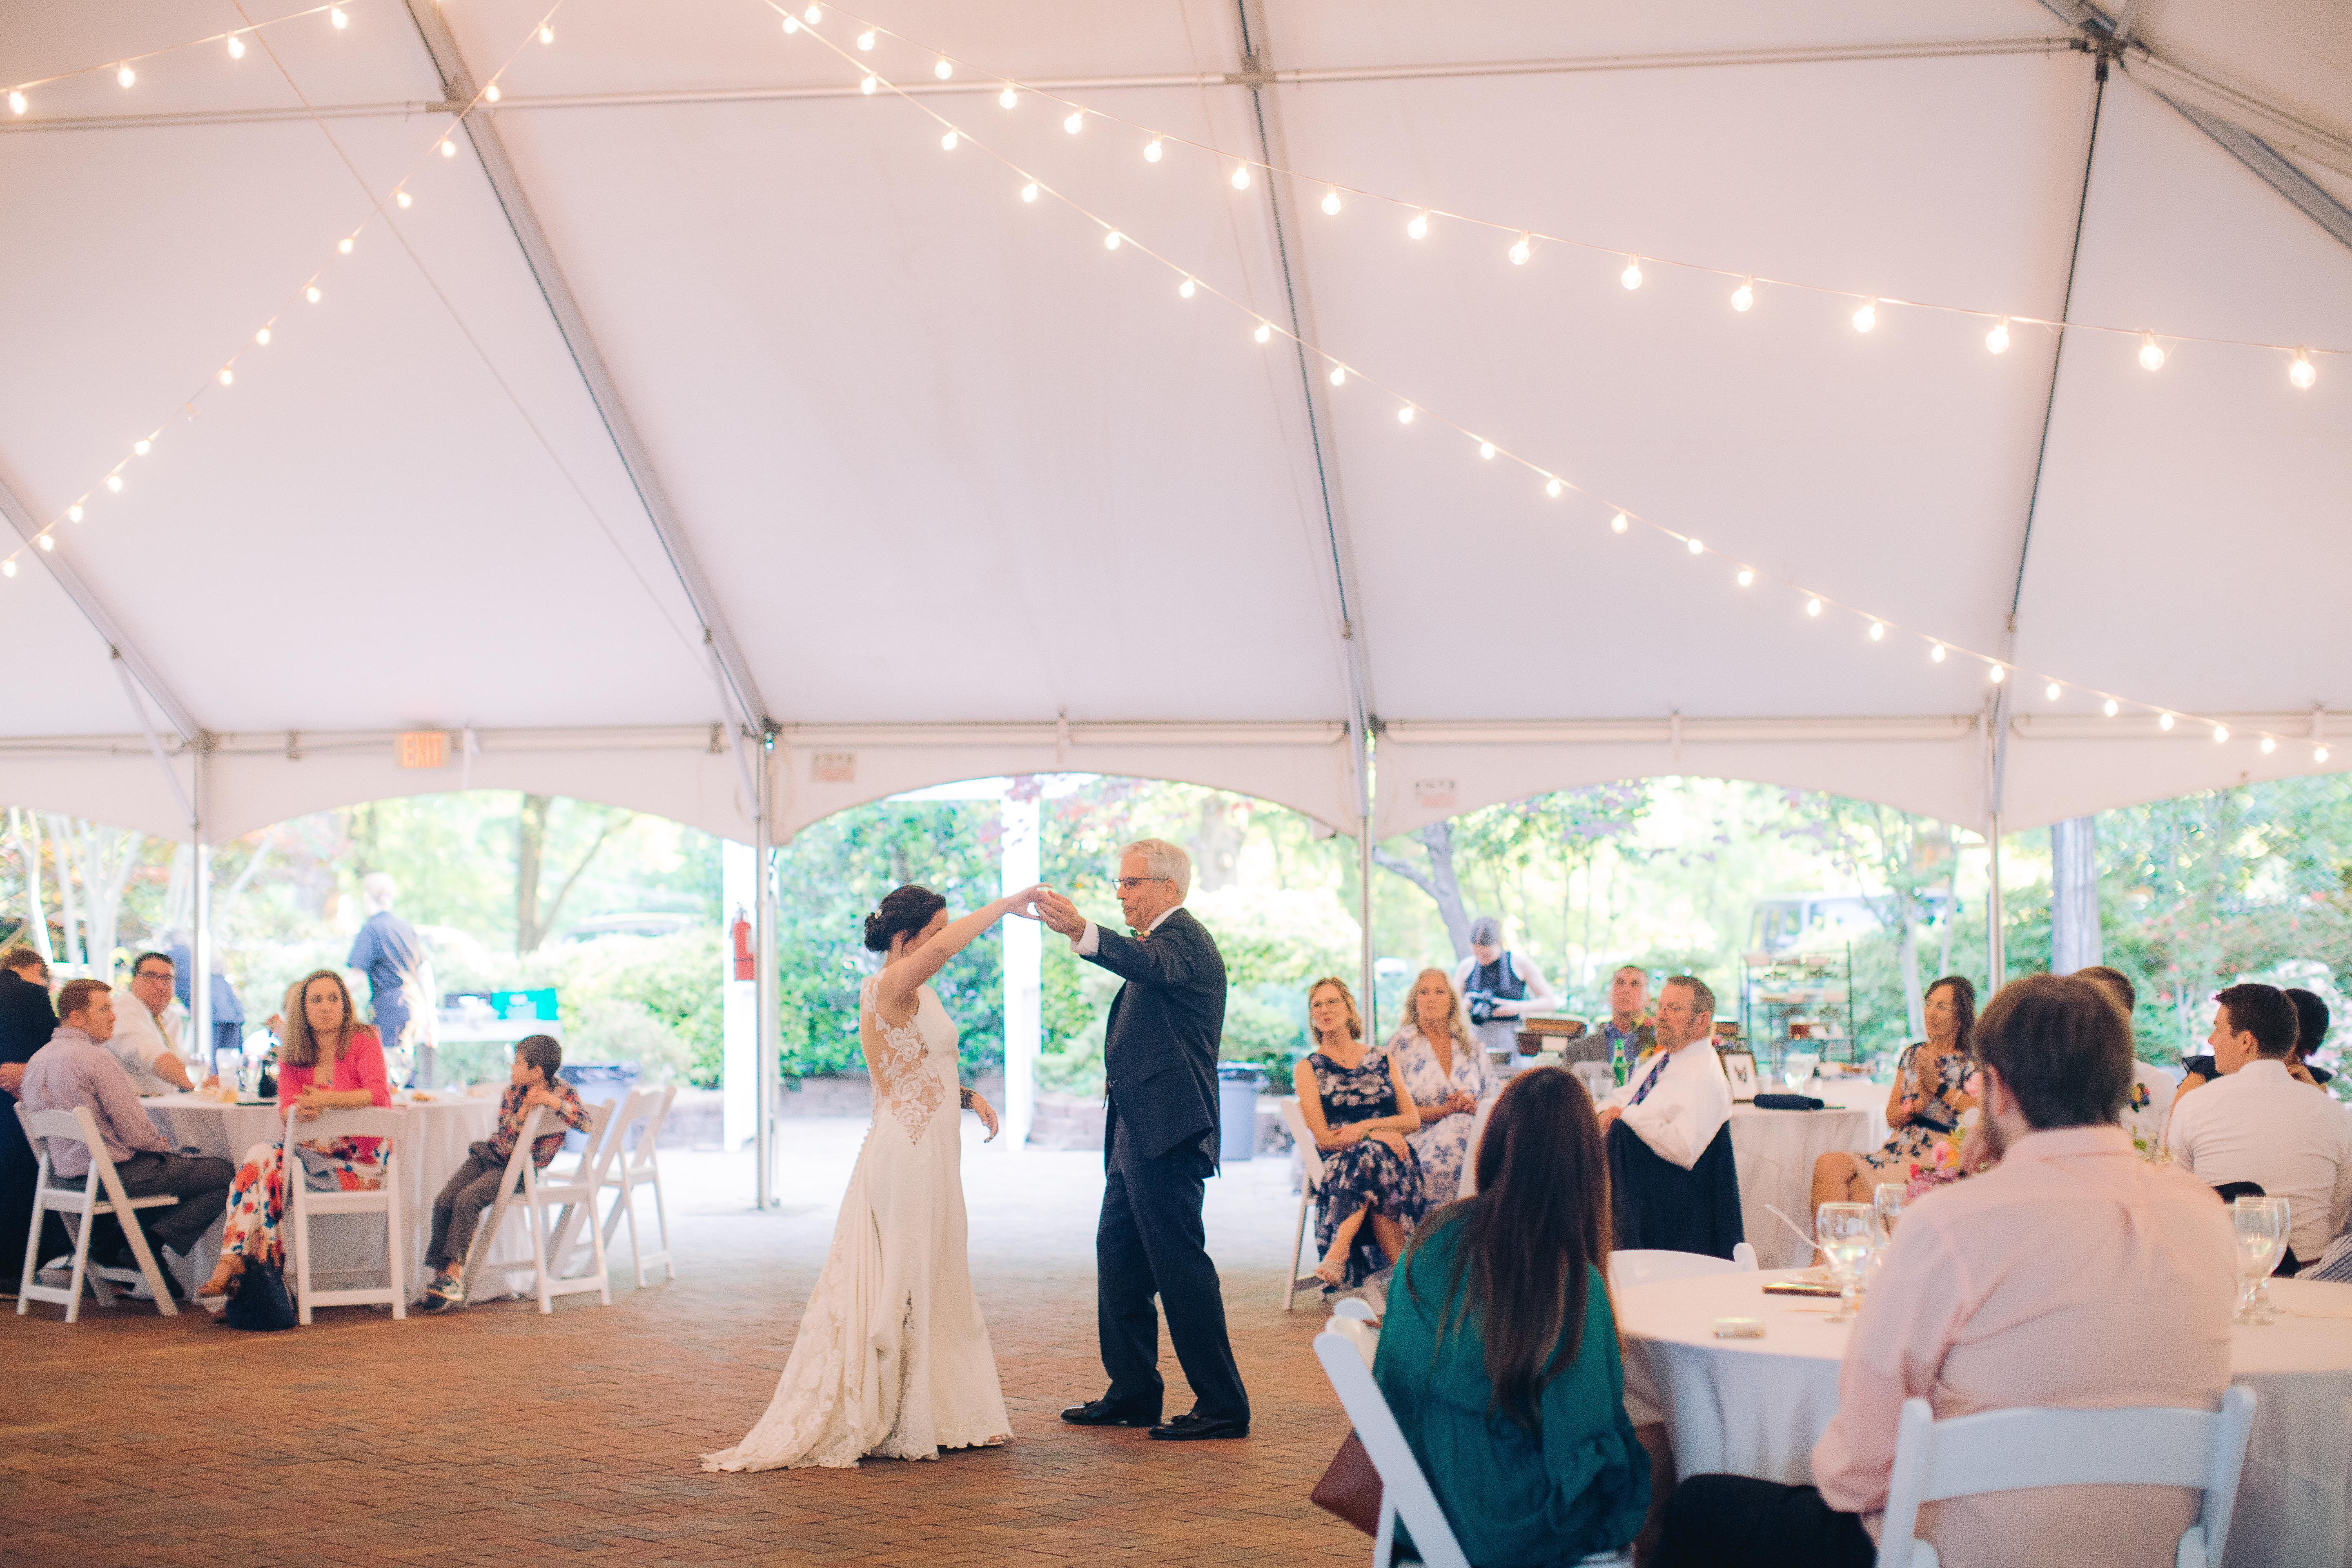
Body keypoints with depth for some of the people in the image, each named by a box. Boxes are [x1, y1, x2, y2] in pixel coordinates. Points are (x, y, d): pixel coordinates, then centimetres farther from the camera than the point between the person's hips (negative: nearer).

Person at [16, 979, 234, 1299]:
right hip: (113, 1174, -10)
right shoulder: (96, 1059, -20)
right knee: (225, 1173, -5)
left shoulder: (37, 1060, 7)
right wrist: (160, 1143, 3)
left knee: (187, 1160, 30)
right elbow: (137, 1134, -22)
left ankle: (120, 1245, 18)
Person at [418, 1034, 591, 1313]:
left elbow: (586, 1123, -23)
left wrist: (553, 1102, -27)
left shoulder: (563, 1093, -6)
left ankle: (453, 1273, -20)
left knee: (466, 1200, -27)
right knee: (443, 1202, -14)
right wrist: (524, 1110, -21)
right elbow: (505, 1141, -6)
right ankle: (442, 1275, -6)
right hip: (490, 1155, 5)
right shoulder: (511, 1093, 3)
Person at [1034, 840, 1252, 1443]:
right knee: (1118, 1254, 14)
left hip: (1167, 1133, -11)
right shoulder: (1163, 939, 22)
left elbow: (1150, 964, -37)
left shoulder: (1182, 936, -13)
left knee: (1180, 1263, -8)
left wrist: (1083, 932, -53)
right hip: (1138, 1133, 11)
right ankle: (1133, 1393, 22)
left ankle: (1223, 1405, -3)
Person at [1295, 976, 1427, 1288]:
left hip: (1394, 1155, 2)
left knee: (1372, 1157, -36)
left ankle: (1340, 1249, -40)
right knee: (1371, 1152, -37)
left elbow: (1413, 1120, 9)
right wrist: (1378, 1135, -15)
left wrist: (1366, 1127, -9)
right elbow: (1324, 1139, -1)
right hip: (1339, 1165, -1)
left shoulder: (1385, 1060, 18)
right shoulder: (1307, 1068, 10)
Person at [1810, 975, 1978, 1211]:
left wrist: (1937, 1085, -11)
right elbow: (1893, 1118, 13)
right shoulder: (1912, 1054, 19)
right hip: (1897, 1148, 6)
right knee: (1829, 1164, -23)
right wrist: (1921, 1099, -7)